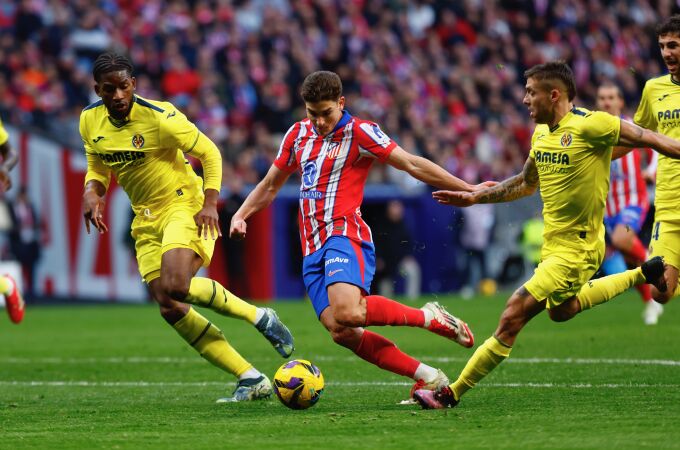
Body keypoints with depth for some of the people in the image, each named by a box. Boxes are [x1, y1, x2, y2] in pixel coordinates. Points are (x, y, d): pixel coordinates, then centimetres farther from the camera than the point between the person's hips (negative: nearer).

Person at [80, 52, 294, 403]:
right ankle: (251, 380, 0)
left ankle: (259, 317, -7)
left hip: (184, 206, -7)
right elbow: (97, 167, 15)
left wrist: (210, 203, -20)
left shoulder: (159, 118, -19)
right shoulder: (90, 121, -1)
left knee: (175, 286, -30)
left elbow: (209, 153, -10)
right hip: (146, 220, 7)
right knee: (169, 308, -5)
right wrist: (91, 192, -7)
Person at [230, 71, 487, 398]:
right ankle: (429, 378, -8)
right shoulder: (298, 134, 18)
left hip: (344, 236, -6)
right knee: (341, 333, -12)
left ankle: (429, 317, -13)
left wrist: (468, 190, -8)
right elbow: (270, 185, 29)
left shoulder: (359, 132, -2)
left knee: (347, 313, -34)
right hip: (312, 249, 6)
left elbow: (412, 165, -4)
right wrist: (240, 215, 13)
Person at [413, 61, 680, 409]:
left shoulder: (591, 125, -20)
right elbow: (526, 183, 21)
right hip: (552, 242, 10)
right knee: (560, 311, 32)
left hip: (576, 249, -10)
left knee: (513, 317, -14)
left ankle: (453, 393, -7)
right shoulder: (541, 133, 5)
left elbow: (649, 139, -14)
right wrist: (474, 197, 18)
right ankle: (642, 274, 40)